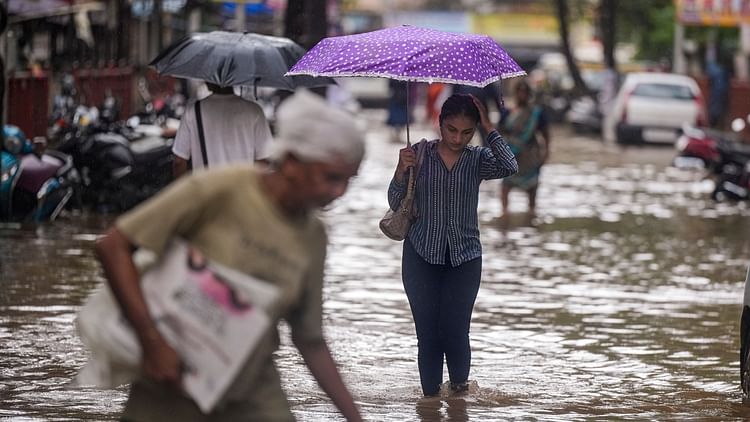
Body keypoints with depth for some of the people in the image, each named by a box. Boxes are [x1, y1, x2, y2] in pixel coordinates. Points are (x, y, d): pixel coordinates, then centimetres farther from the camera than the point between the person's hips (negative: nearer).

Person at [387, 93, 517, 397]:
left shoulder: (477, 159, 1)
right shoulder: (420, 154, 0)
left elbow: (509, 167, -21)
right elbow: (395, 204, 1)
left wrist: (488, 127, -15)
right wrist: (401, 170, -16)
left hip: (464, 258, 0)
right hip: (422, 257, 0)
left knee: (455, 332, -6)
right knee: (427, 334, -2)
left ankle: (459, 389, 17)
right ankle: (430, 396, 7)